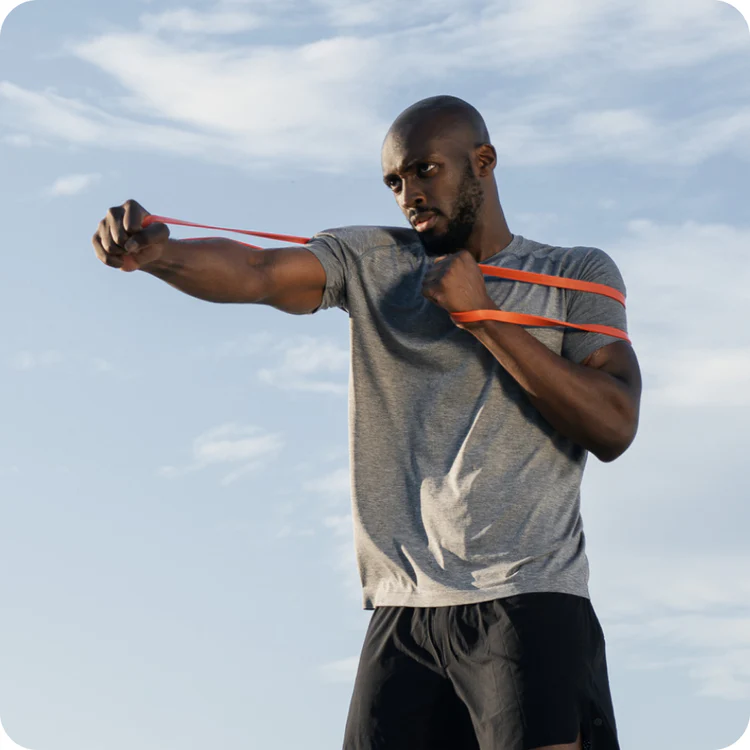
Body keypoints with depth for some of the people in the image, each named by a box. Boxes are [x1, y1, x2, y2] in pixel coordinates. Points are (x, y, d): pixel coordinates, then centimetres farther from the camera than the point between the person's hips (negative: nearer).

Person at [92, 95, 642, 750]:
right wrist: (154, 252, -26)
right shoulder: (370, 261, 12)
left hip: (530, 602, -2)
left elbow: (614, 427, -6)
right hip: (403, 610, 3)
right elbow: (255, 273, -6)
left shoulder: (577, 275, 7)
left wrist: (483, 317, -9)